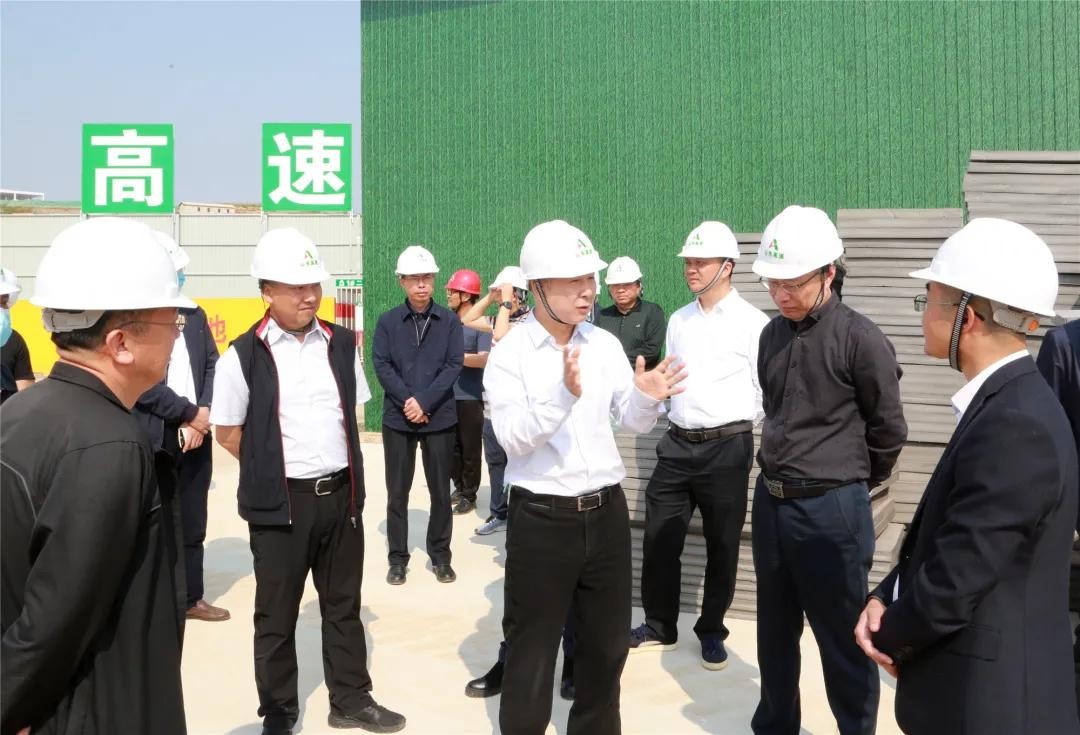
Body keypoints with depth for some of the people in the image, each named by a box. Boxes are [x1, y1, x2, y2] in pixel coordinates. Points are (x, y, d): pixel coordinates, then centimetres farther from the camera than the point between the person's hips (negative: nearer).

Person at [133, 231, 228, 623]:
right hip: (151, 439, -6)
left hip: (195, 436, 6)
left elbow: (213, 366, 7)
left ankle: (191, 597, 27)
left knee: (192, 524, 15)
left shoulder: (195, 314, 11)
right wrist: (190, 414, -13)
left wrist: (203, 413, -8)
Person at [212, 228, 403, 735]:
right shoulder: (244, 356, -10)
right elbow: (227, 432, -3)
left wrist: (341, 468, 9)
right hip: (281, 502, -4)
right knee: (276, 614, 11)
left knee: (343, 604, 16)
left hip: (341, 494, 4)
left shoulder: (341, 343, 4)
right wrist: (274, 469, -1)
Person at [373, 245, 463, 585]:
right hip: (397, 418, 0)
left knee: (440, 490, 8)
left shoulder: (450, 320, -1)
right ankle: (398, 558, 19)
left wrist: (424, 402, -14)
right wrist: (407, 401, -15)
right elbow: (381, 365, -4)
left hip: (439, 418, 0)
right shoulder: (388, 321, 1)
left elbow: (454, 365, -6)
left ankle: (440, 556, 21)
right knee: (397, 491, 7)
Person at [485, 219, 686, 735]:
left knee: (606, 645, 19)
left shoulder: (606, 344, 4)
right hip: (541, 520, -5)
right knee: (531, 650, 9)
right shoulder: (509, 354, -10)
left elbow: (632, 423, 8)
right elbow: (512, 437, -20)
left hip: (606, 513, 5)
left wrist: (646, 398, -14)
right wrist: (563, 396, -34)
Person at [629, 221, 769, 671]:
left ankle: (712, 632, 26)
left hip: (727, 447, -5)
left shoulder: (751, 322, -8)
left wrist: (738, 429, -5)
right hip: (677, 443, 5)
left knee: (721, 547, 8)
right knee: (659, 540, 9)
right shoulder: (678, 321, 10)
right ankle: (659, 626, 26)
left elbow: (766, 389, -5)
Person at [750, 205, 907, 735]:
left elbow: (889, 430, -4)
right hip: (770, 500, 6)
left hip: (831, 508, -6)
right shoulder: (772, 334, 5)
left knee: (843, 641, 8)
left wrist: (852, 482, 8)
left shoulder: (860, 339, -13)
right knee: (775, 632, 20)